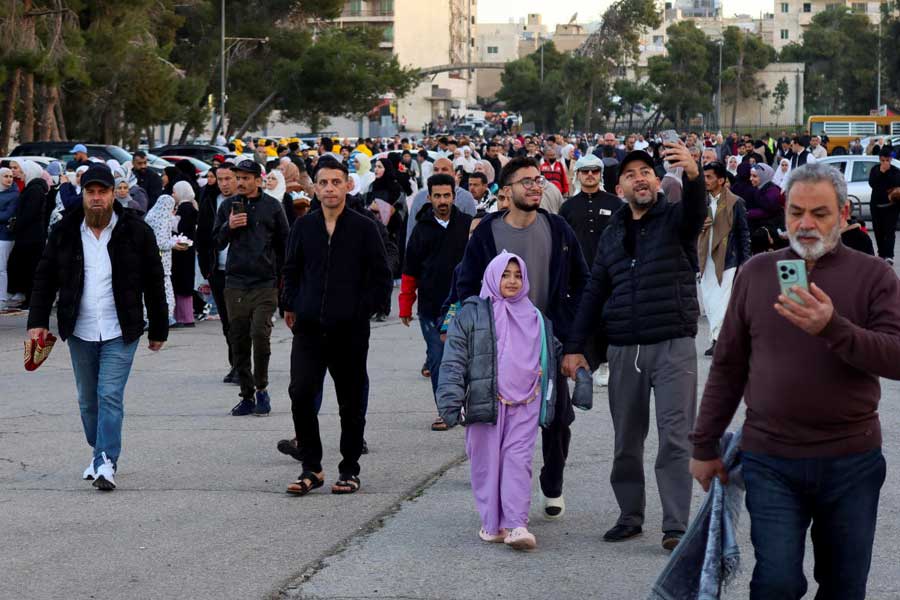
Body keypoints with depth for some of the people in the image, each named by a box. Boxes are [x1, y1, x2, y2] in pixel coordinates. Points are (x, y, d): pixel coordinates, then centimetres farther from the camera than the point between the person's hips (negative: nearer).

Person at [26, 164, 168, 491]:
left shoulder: (135, 231, -3)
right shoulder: (65, 231, 2)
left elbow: (154, 283, 2)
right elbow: (45, 278, 7)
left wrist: (158, 330, 3)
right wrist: (38, 322, -2)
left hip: (120, 332, -3)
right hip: (80, 332, 3)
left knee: (110, 396, -12)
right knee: (87, 400, 11)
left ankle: (106, 463, -14)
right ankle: (102, 455, 26)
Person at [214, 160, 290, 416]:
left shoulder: (272, 206, 4)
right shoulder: (228, 206, 10)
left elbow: (284, 244, 9)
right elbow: (217, 242, 13)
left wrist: (282, 278, 4)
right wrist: (229, 227, -6)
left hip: (265, 283, -3)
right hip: (235, 283, 3)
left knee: (260, 334, -14)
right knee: (239, 341, 4)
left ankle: (261, 389, 3)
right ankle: (247, 395, 12)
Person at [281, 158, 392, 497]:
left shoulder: (363, 228, 0)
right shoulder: (303, 226, 7)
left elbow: (381, 275, 4)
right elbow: (292, 270, 17)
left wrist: (367, 308, -3)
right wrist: (291, 306, 9)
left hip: (350, 329, -2)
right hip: (309, 328, 2)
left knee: (351, 402, 6)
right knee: (300, 394, -10)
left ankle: (350, 469, 17)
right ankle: (311, 468, 1)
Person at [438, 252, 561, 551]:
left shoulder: (536, 319, 15)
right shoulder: (471, 314, 3)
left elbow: (549, 361, 23)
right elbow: (454, 360, -1)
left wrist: (547, 405, 21)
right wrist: (450, 401, -9)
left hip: (524, 405, 2)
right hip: (485, 402, -2)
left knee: (518, 461, -7)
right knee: (487, 463, 3)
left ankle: (516, 525, -12)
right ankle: (492, 524, 13)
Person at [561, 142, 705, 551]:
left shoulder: (675, 219, 2)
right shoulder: (612, 234, 16)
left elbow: (696, 210, -23)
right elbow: (594, 293, 17)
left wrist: (693, 175, -45)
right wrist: (574, 346, 9)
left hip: (673, 347, -5)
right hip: (624, 350, 5)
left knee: (675, 438, -8)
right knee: (626, 441, 9)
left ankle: (676, 526, -8)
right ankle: (630, 517, 20)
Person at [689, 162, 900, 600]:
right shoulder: (757, 273, 6)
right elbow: (728, 367, 11)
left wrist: (832, 328, -28)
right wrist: (705, 446, 11)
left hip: (852, 463, 0)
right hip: (770, 461, 0)